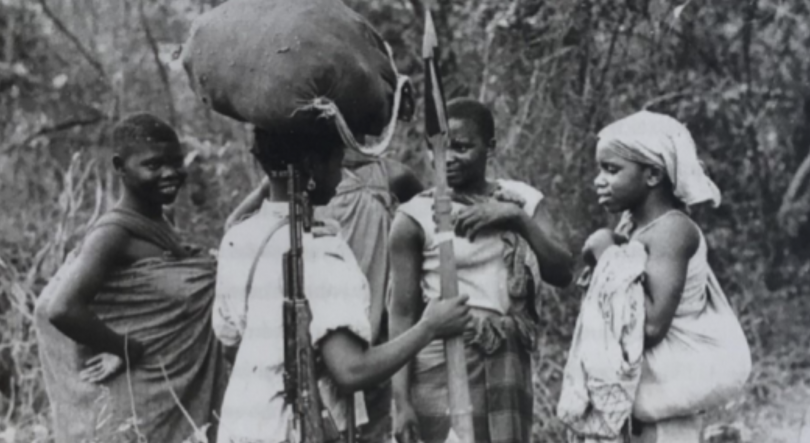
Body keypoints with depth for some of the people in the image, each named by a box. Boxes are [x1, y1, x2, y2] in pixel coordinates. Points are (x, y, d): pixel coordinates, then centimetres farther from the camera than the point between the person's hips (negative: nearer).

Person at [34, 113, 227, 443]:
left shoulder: (159, 228, 10)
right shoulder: (116, 233, -17)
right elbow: (61, 309, -28)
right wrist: (130, 350, -19)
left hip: (179, 396, 9)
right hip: (139, 401, -9)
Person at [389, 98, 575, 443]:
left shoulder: (521, 199, 8)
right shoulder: (416, 217, -3)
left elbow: (562, 273, -1)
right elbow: (402, 312, -4)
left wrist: (518, 219, -14)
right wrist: (401, 399, -9)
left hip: (509, 362, 4)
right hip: (445, 363, -4)